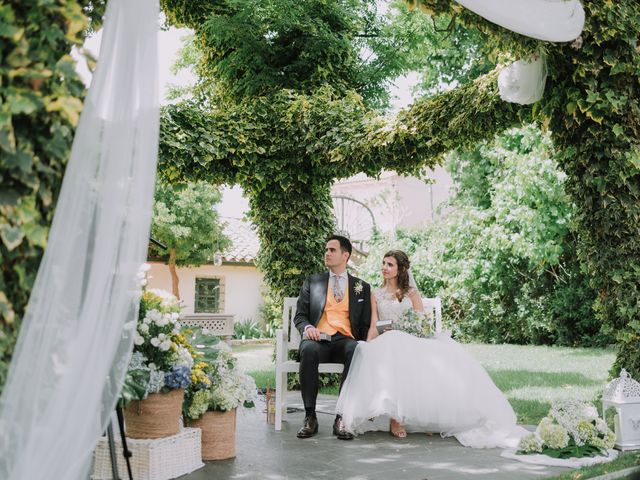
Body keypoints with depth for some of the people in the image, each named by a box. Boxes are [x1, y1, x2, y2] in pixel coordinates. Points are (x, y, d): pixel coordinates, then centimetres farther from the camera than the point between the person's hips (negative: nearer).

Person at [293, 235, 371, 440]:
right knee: (309, 350, -37)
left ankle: (342, 417, -34)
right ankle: (310, 417, -29)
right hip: (318, 339, 0)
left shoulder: (362, 287, 20)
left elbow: (365, 324, 16)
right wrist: (307, 327, -10)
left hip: (345, 340, 0)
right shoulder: (312, 282, 21)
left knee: (357, 352, -37)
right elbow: (299, 315, 14)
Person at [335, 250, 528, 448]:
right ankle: (394, 417, -41)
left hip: (411, 342, 1)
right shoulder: (376, 294, 19)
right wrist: (368, 347, -10)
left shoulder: (411, 293, 19)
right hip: (386, 343, -1)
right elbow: (373, 326, 9)